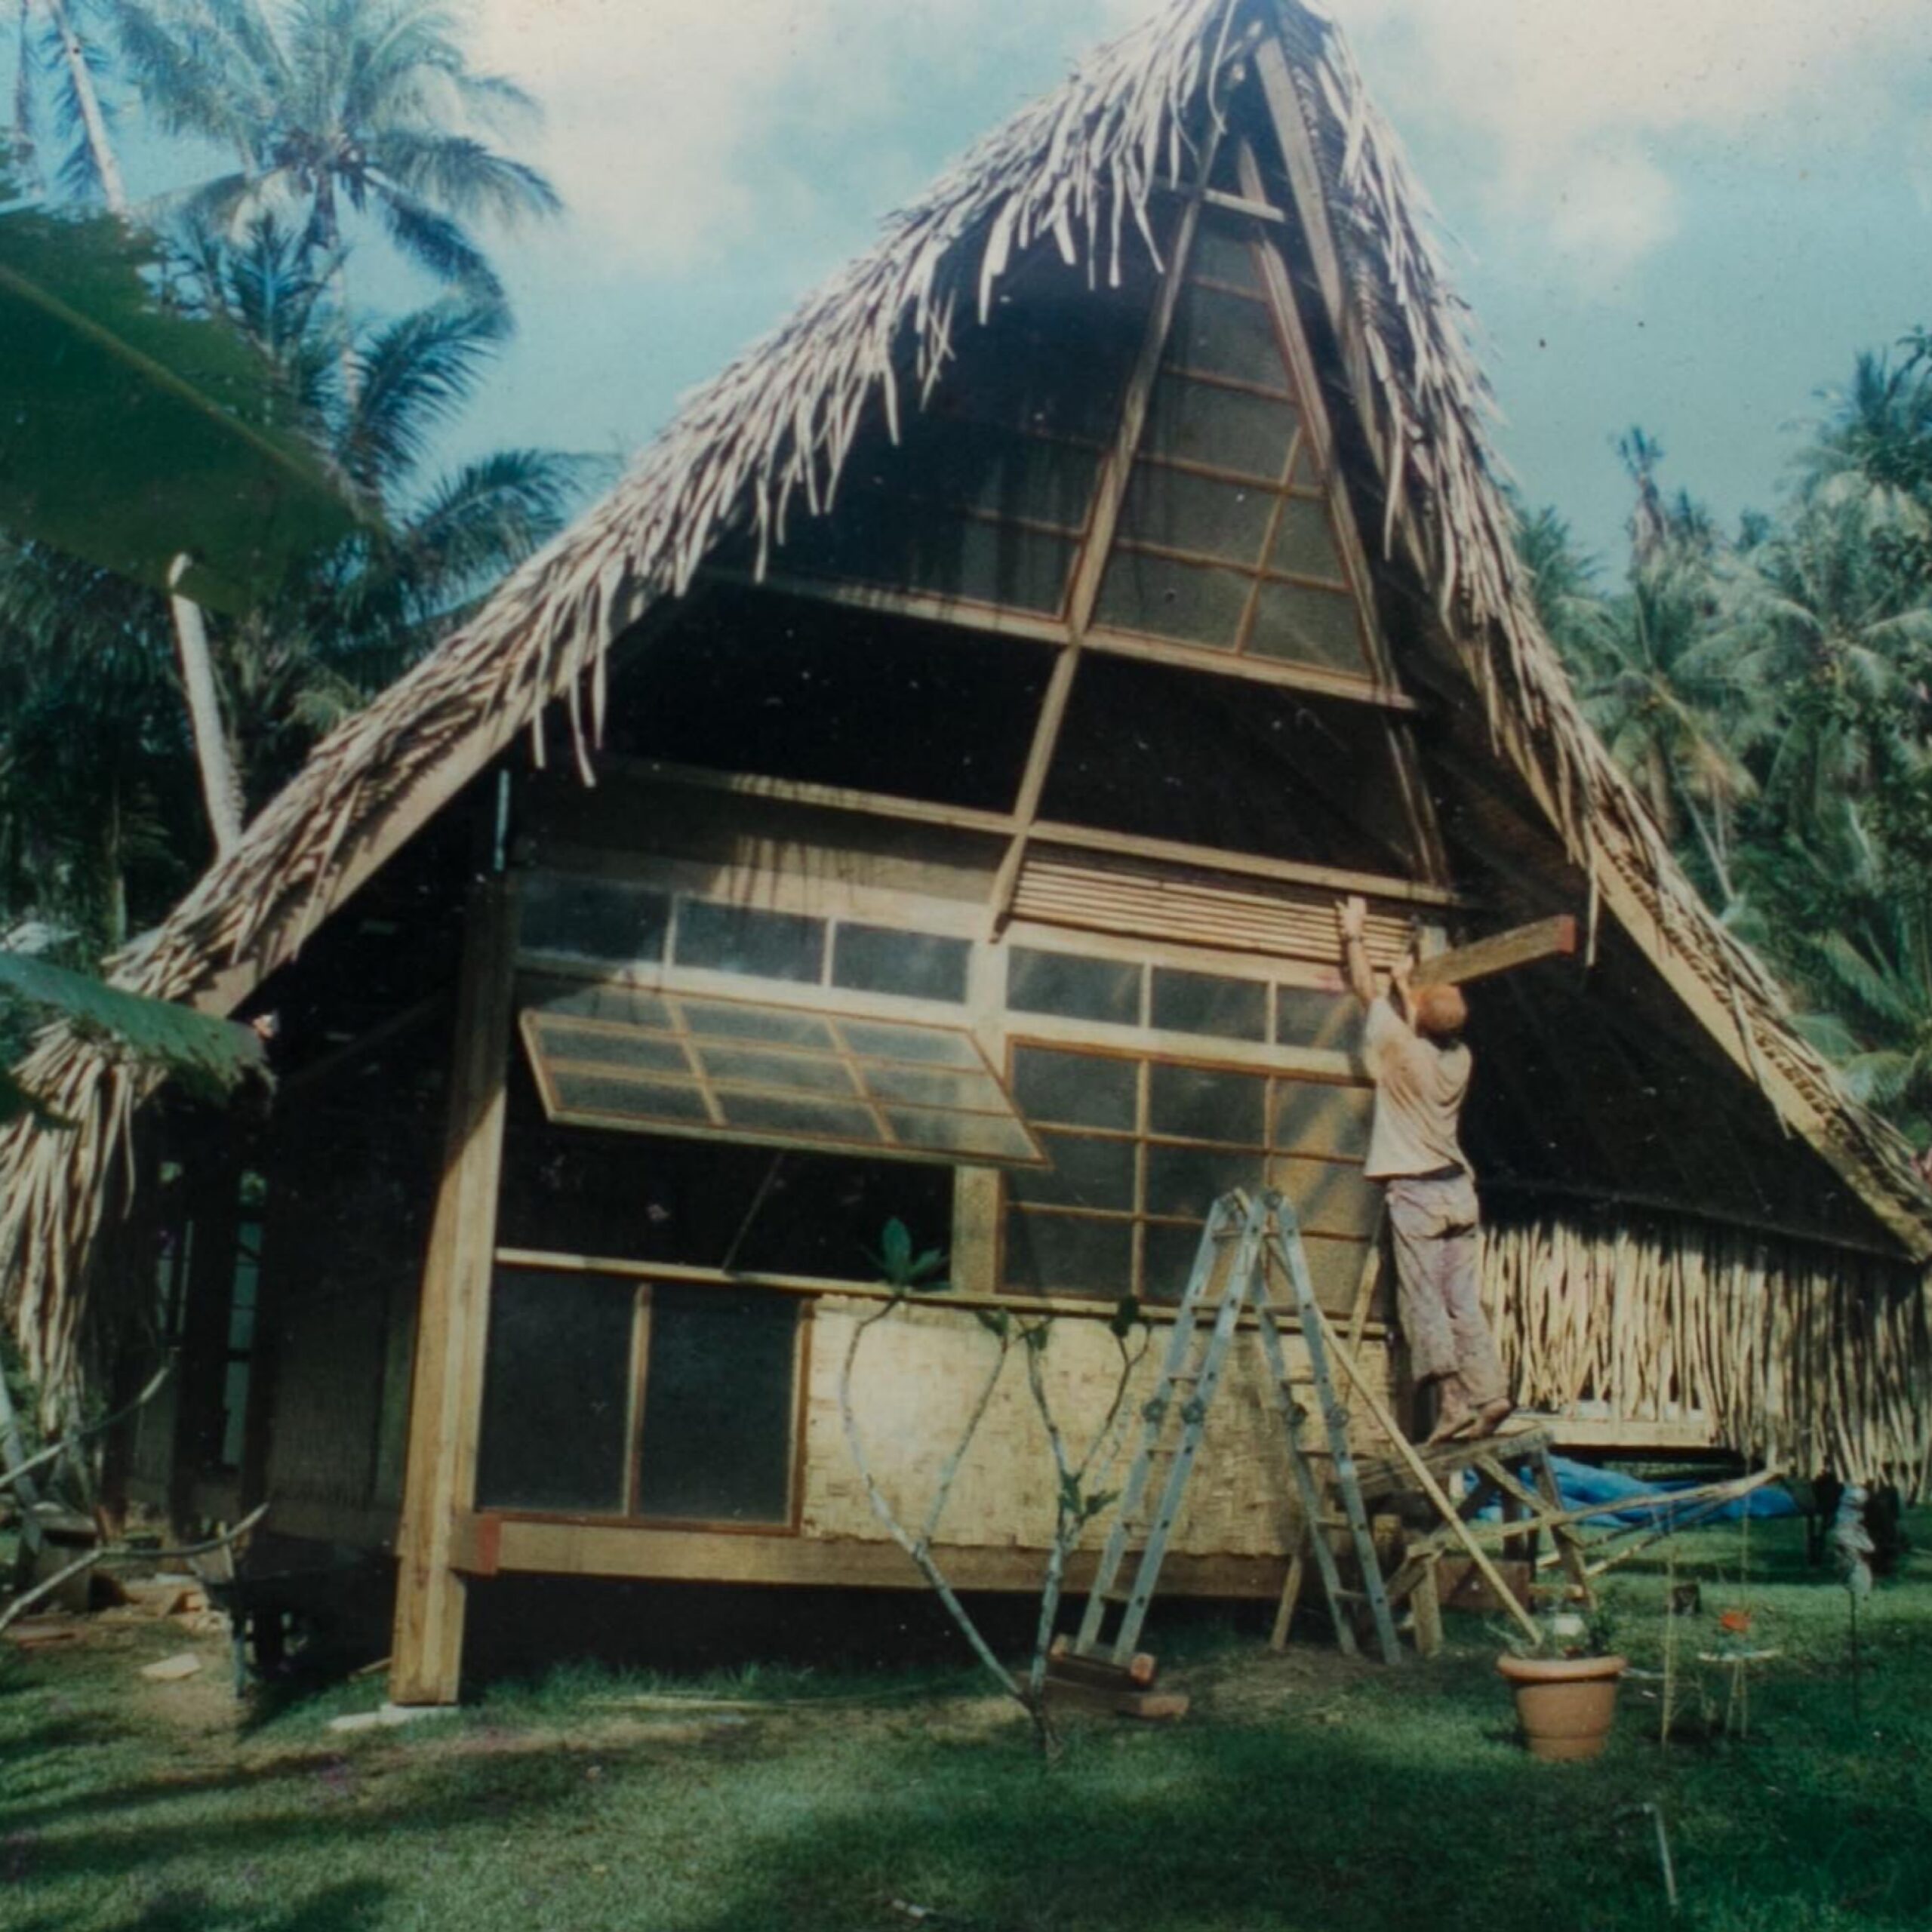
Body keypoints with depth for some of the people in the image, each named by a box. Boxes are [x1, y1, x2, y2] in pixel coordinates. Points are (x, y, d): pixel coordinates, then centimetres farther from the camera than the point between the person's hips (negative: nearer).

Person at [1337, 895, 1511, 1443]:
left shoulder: (1402, 1049, -10)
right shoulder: (1460, 1059, 6)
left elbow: (1367, 992, 3)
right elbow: (1426, 1031, 29)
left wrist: (1353, 936, 17)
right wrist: (1406, 984, 43)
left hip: (1415, 1191, -6)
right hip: (1457, 1189, 6)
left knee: (1425, 1301, -6)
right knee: (1465, 1302, 6)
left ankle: (1452, 1401, -12)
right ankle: (1488, 1392, -2)